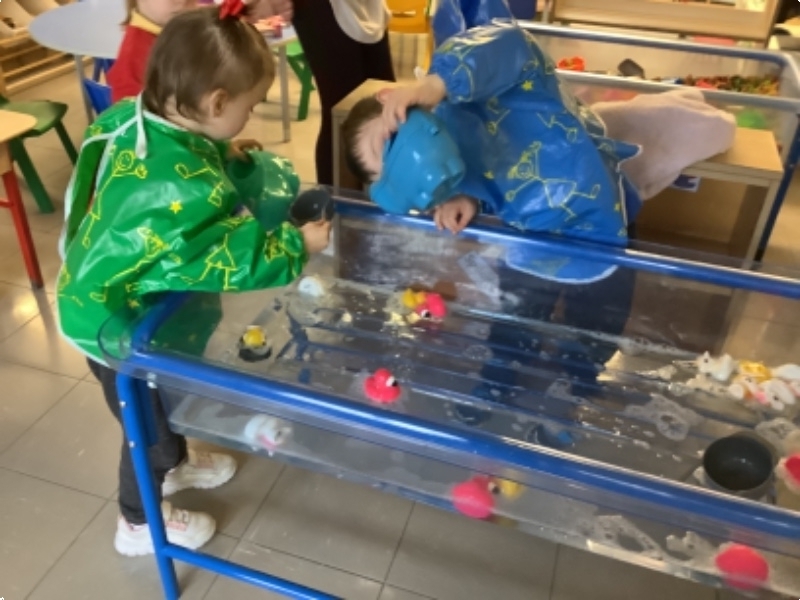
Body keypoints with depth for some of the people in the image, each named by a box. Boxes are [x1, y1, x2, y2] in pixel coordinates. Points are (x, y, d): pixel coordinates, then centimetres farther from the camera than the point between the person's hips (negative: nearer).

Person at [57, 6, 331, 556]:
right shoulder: (182, 190, -39)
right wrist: (296, 245, -21)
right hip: (114, 319, -8)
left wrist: (229, 158, -1)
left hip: (107, 295, 8)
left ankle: (175, 464, 58)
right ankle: (138, 525, 41)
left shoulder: (134, 117, -12)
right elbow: (227, 261, -32)